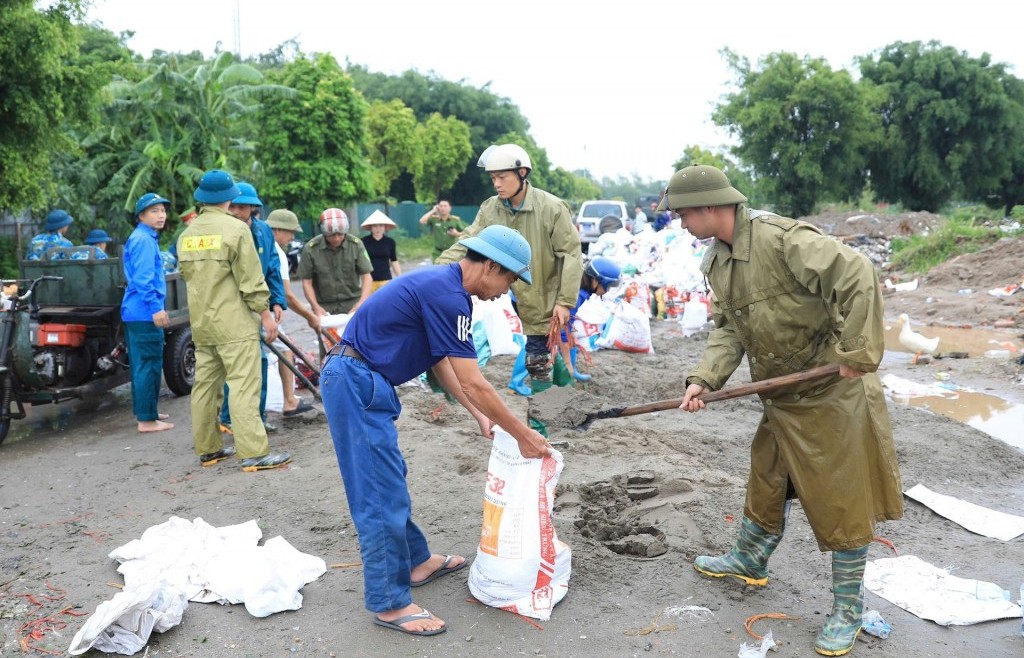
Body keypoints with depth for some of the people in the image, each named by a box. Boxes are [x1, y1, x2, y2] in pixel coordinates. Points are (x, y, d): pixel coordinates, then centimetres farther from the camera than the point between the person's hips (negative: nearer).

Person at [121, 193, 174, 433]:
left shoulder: (145, 238, 20)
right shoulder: (144, 240, -13)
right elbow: (143, 278, -21)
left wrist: (155, 307, 30)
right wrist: (156, 308, -24)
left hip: (137, 312, 11)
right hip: (145, 313, -11)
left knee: (143, 364, 17)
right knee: (149, 365, -7)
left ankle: (145, 411, 28)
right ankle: (146, 419, -4)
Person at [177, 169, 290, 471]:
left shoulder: (186, 235, 11)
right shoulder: (235, 228, -10)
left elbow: (187, 274, 19)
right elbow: (251, 279, -12)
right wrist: (266, 314, -5)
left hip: (201, 322, 7)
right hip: (234, 321, -7)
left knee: (205, 384, 12)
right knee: (244, 386, -8)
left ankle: (207, 448, 21)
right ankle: (254, 452, -10)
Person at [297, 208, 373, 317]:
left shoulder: (356, 245, -5)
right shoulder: (310, 249, -7)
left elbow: (367, 277, -4)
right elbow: (307, 282, -2)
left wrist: (361, 303, -19)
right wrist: (316, 307, -15)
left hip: (352, 303, 1)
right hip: (325, 307, 0)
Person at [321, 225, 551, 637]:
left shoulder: (442, 286, 11)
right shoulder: (448, 297, -20)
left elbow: (441, 363, 18)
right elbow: (474, 384, -19)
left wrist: (480, 417, 16)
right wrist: (523, 436, -9)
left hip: (360, 380, 11)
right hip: (356, 382, -11)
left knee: (389, 480, 20)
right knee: (382, 494, -4)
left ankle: (415, 562, 34)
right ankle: (389, 603, 6)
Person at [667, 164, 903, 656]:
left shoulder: (783, 238, -25)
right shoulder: (717, 261, 3)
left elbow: (858, 278, -29)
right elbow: (728, 330, 3)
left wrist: (856, 355, -26)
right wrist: (704, 379, -12)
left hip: (830, 395, -8)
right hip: (781, 397, 8)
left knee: (841, 500, 5)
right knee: (766, 482, 23)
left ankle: (848, 607, 23)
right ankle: (749, 561, 46)